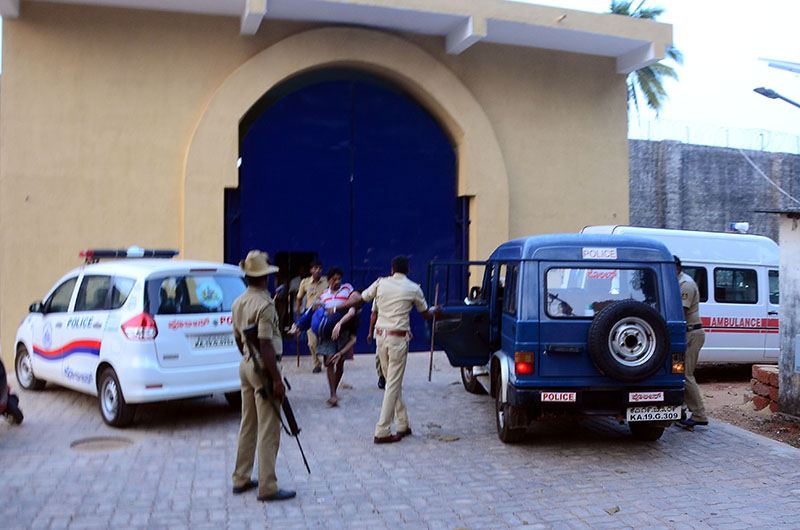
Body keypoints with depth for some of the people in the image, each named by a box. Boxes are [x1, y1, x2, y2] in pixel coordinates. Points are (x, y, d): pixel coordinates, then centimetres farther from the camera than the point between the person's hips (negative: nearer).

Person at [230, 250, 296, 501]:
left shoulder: (238, 302, 9)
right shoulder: (264, 304, -18)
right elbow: (266, 345, -22)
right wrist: (277, 380, -19)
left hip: (246, 365, 9)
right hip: (264, 368, -9)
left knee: (248, 426, 18)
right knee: (268, 431, -4)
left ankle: (241, 479, 26)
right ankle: (267, 487, 0)